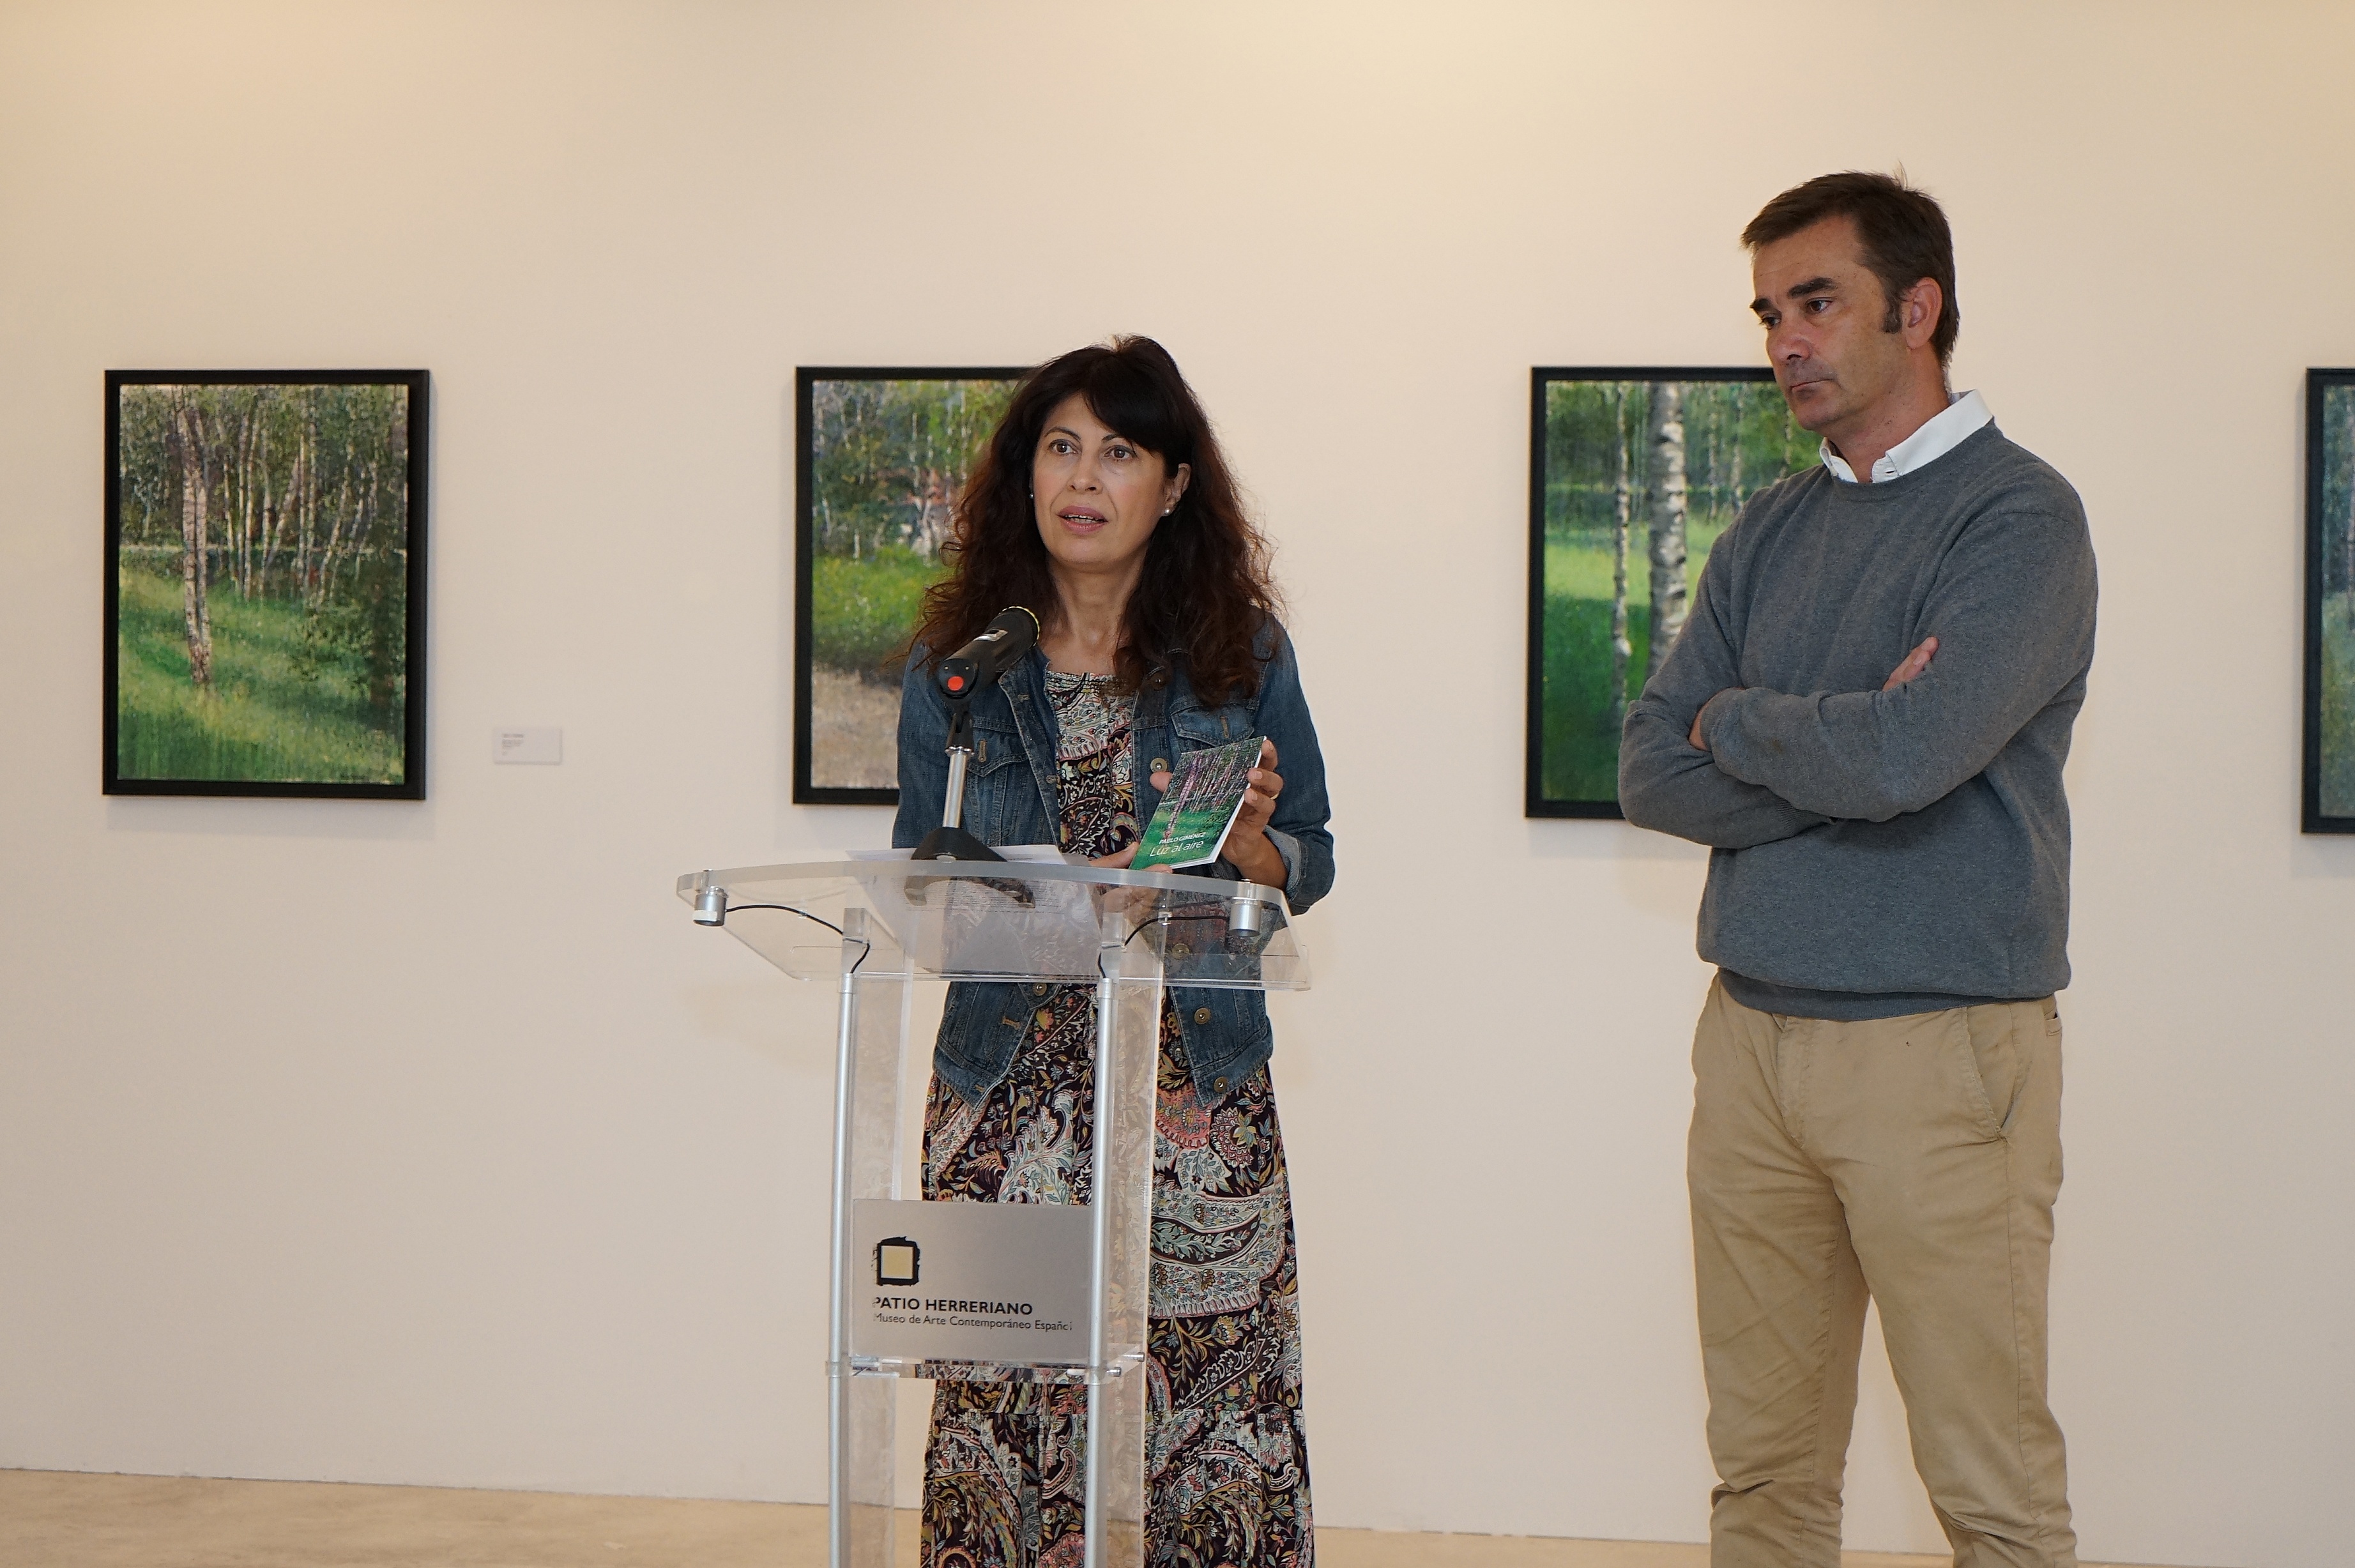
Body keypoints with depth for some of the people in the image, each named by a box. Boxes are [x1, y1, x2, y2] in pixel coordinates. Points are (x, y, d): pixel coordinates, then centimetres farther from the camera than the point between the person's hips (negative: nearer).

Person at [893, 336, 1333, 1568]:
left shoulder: (1242, 656, 6)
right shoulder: (954, 668, 7)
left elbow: (1310, 868, 11)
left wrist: (1243, 841, -11)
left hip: (1197, 1090, 0)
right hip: (1008, 1088, 1)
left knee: (1220, 1427, -7)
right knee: (1004, 1402, -6)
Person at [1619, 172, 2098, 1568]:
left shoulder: (2018, 516, -7)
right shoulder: (1769, 537, 14)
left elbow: (1902, 758, -21)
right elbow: (1653, 773, 5)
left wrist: (1735, 722, -3)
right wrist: (1836, 747, -10)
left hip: (1942, 1049, -6)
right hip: (1752, 1035, 6)